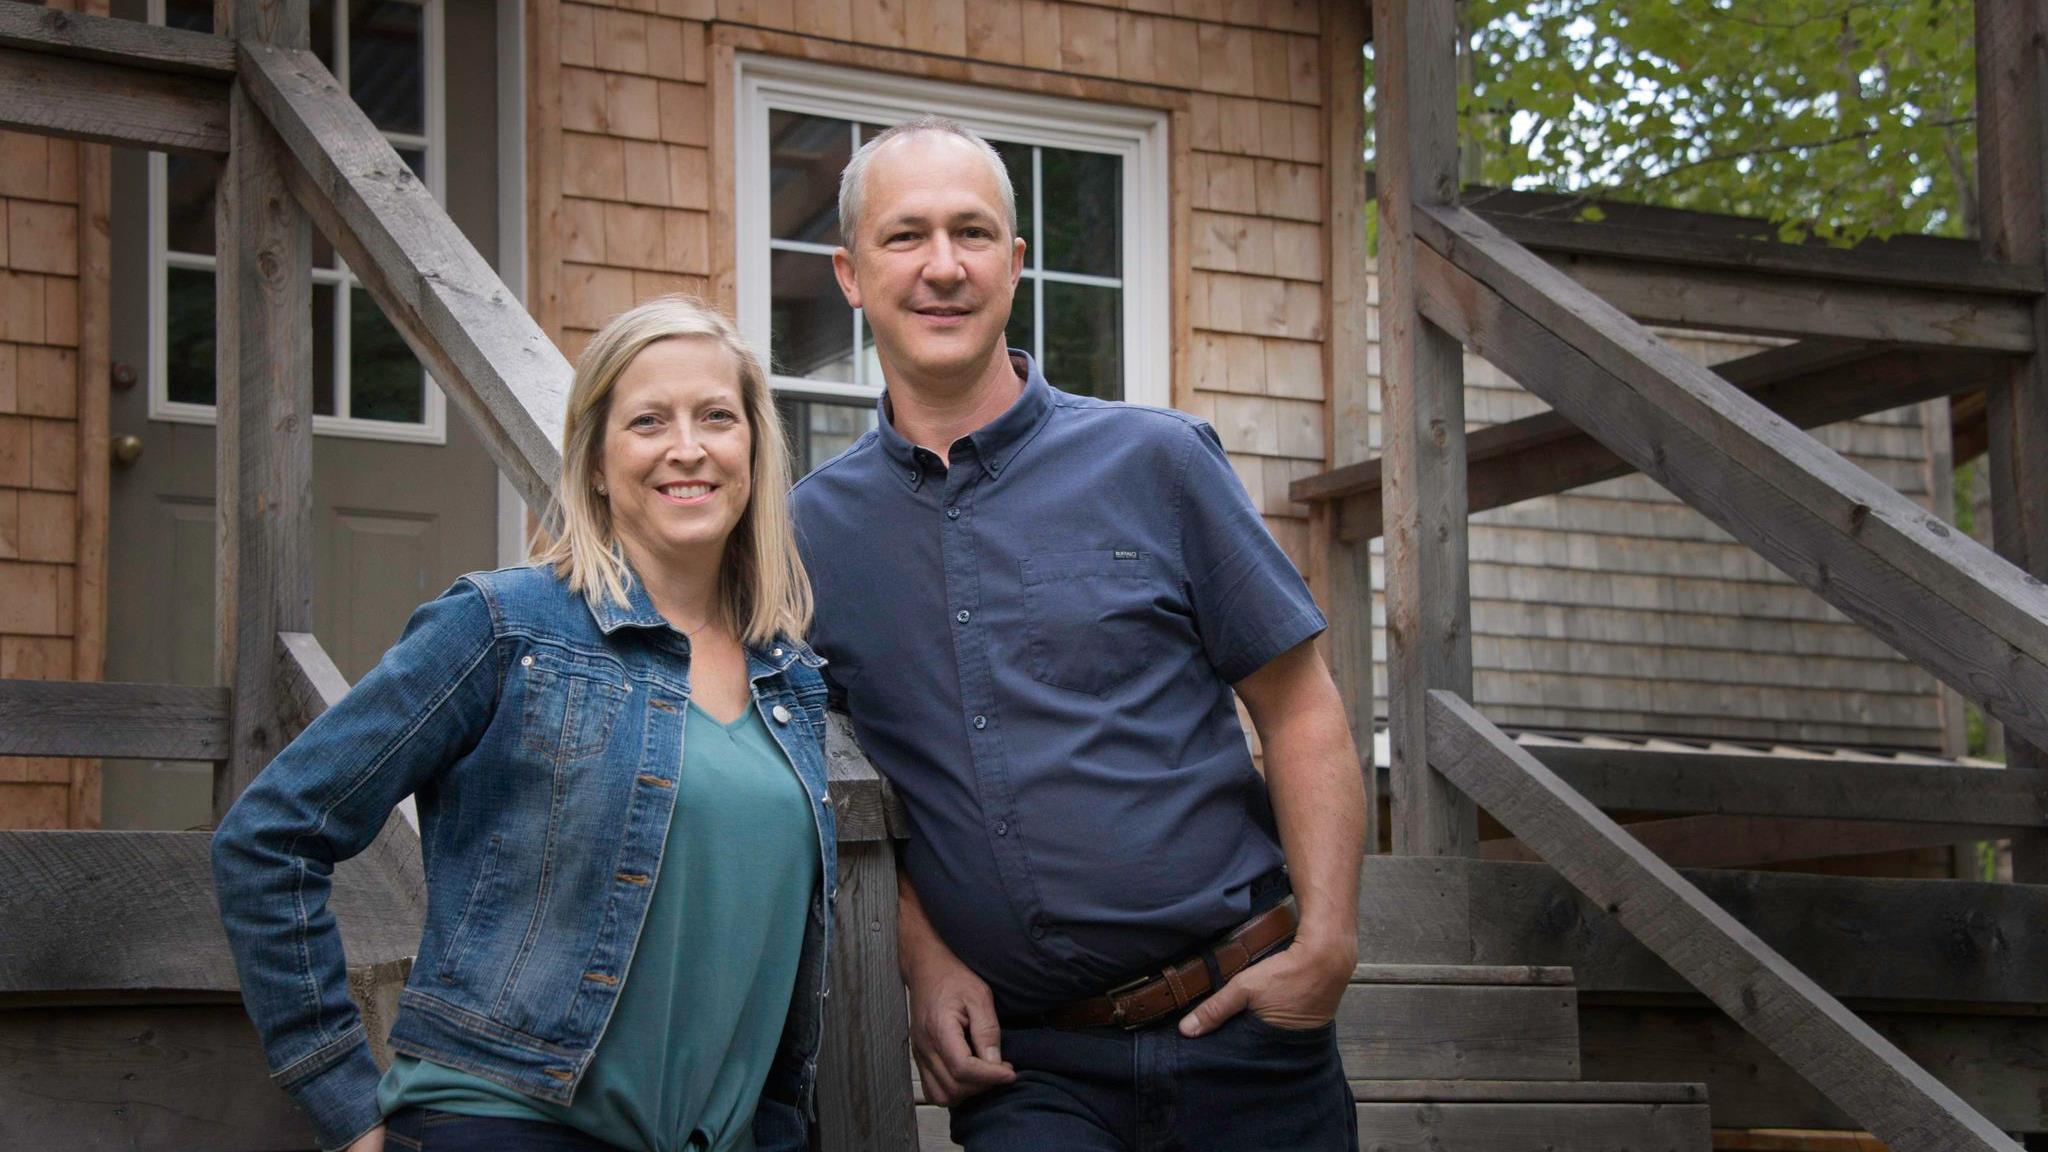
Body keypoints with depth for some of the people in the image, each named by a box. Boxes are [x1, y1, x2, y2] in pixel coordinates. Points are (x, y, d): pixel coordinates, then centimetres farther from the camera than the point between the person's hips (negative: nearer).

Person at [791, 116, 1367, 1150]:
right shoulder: (811, 530, 6)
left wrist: (1327, 946, -9)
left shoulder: (1153, 462, 0)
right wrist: (923, 959, -1)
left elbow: (1301, 714, 1)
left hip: (1236, 1028, 0)